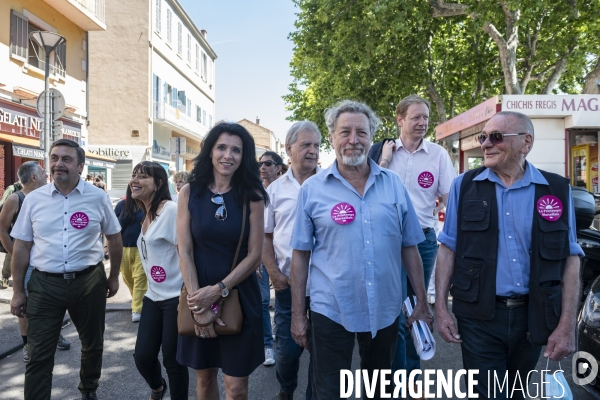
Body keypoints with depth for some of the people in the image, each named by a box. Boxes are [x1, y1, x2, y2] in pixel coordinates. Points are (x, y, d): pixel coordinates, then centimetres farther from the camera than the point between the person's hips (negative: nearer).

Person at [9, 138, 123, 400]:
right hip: (44, 284, 0)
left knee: (92, 344, 18)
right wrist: (18, 291, 5)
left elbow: (114, 239, 6)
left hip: (89, 282, 1)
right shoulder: (33, 199, 0)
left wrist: (113, 277, 9)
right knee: (39, 355, 4)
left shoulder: (98, 198, -4)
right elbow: (22, 246, 5)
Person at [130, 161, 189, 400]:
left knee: (173, 359, 3)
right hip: (153, 296, 8)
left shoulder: (171, 209, -14)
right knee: (142, 355, 12)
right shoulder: (147, 215, 12)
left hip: (175, 297, -7)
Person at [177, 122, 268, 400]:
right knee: (204, 377, 18)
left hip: (239, 297, -1)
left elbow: (254, 255, -8)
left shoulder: (252, 197, -6)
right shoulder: (190, 192, -2)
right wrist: (199, 304, -12)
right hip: (199, 295, 2)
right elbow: (184, 252, -5)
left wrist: (218, 291, -16)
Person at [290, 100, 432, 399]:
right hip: (330, 312, -2)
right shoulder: (312, 189, -5)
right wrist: (297, 315, -2)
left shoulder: (394, 185, 0)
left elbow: (409, 248, 5)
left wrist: (422, 303, 5)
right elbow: (301, 254, -3)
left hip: (385, 311, 3)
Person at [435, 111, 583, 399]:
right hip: (478, 315, -2)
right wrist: (440, 308, -6)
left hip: (533, 316, 2)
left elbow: (570, 257, 1)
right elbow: (448, 247, -1)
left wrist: (567, 324, -4)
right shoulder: (465, 185, -2)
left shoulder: (557, 189, -1)